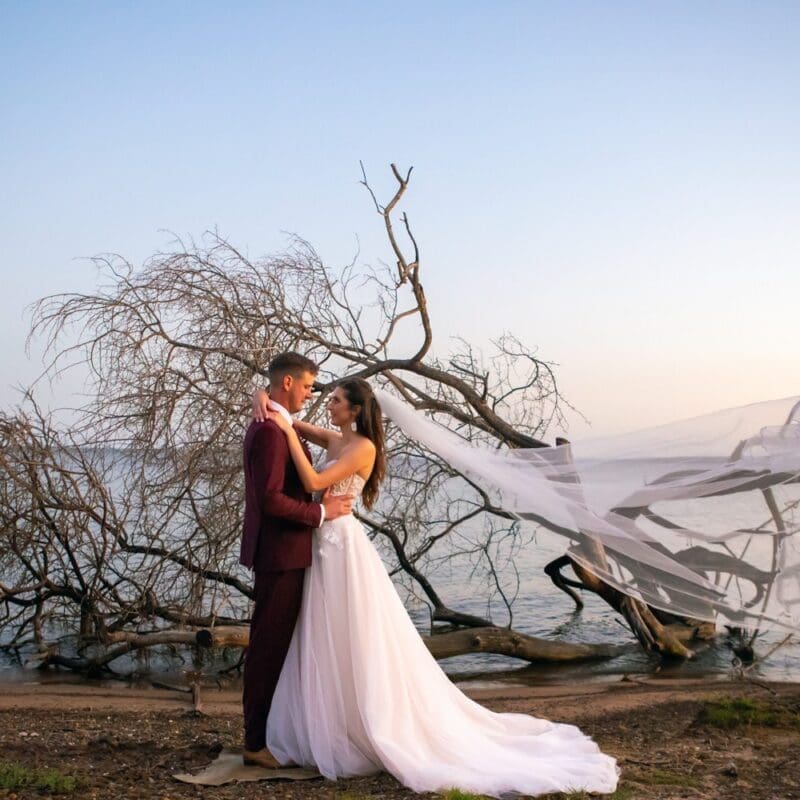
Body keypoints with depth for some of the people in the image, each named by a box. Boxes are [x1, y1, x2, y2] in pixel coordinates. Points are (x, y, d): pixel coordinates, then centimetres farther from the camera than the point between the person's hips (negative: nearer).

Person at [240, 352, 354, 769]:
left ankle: (270, 731, 27)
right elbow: (270, 499, -25)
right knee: (269, 645, -2)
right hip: (279, 552, -11)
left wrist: (319, 499, 7)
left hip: (281, 551, 11)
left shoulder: (272, 426, 15)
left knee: (276, 644, 16)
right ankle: (257, 742, 8)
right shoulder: (270, 430, -19)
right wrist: (321, 511, -16)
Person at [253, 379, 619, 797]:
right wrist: (264, 400, -7)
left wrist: (289, 433, -18)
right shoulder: (334, 440, 11)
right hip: (324, 547, 9)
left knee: (357, 648, -2)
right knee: (328, 648, 13)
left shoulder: (363, 447, -14)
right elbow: (287, 421, 15)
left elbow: (313, 482, -24)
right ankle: (339, 733, 24)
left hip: (343, 547, -9)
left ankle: (380, 737, 9)